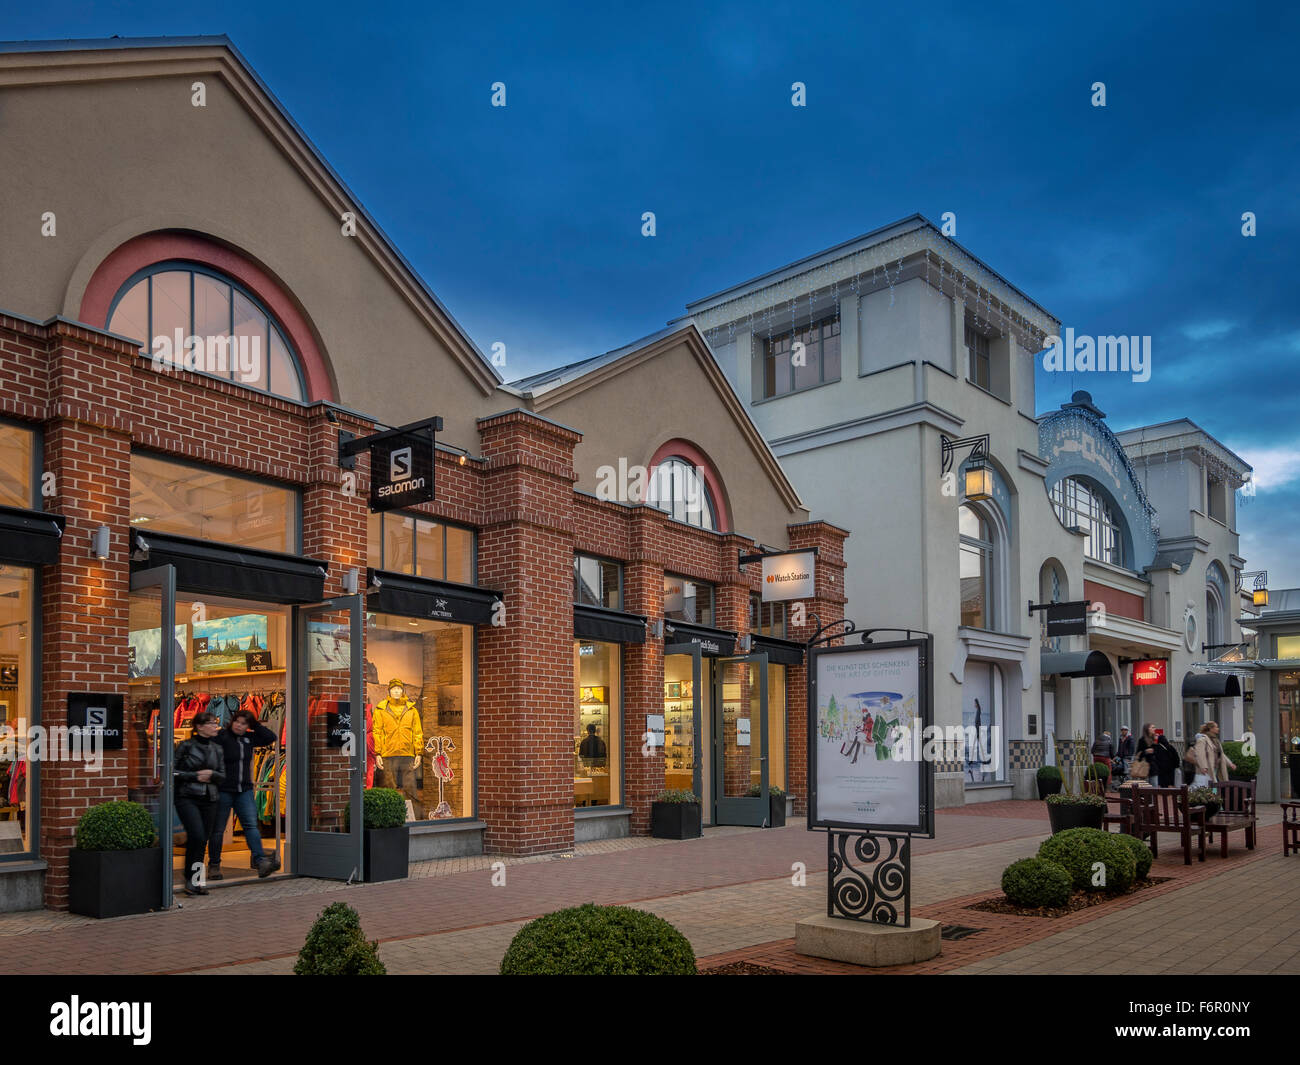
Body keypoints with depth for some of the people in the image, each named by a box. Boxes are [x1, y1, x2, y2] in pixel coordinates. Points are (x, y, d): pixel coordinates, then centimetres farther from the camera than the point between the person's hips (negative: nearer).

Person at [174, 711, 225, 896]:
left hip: (209, 799, 5)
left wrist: (211, 773, -6)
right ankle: (191, 879, -5)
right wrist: (195, 776, -10)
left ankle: (196, 881, 14)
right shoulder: (186, 745, -2)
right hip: (187, 798, -5)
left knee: (203, 840, 4)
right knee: (197, 836, -18)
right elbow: (173, 771, -5)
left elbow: (223, 775, 14)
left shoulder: (217, 749, 13)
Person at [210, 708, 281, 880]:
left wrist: (256, 725, 4)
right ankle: (214, 866, 18)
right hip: (223, 791, -4)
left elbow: (271, 737, 13)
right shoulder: (221, 737, -8)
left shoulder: (249, 738, 10)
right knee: (218, 830, 5)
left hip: (244, 791, 5)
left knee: (251, 825, -7)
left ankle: (261, 862, -15)